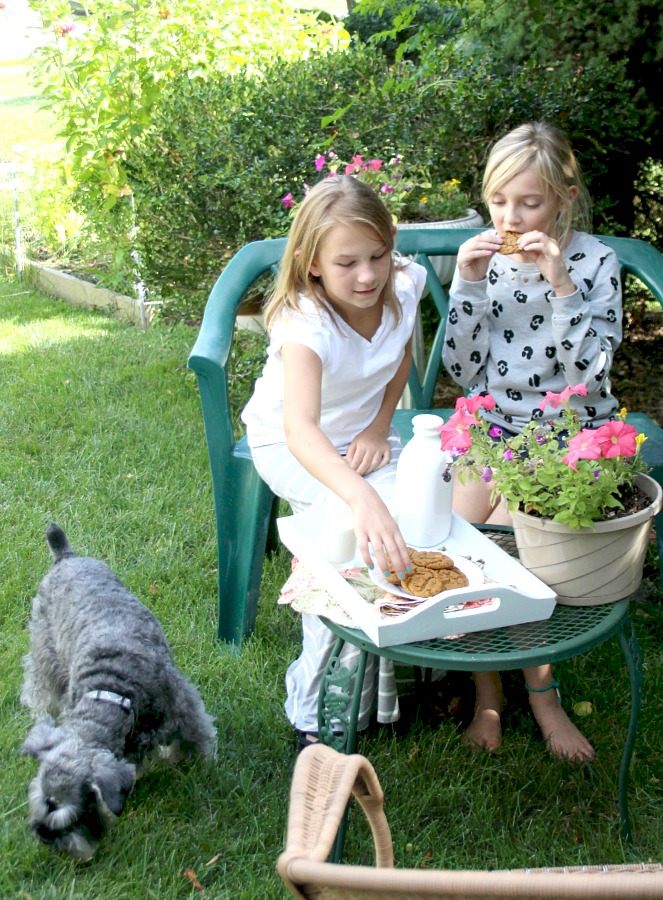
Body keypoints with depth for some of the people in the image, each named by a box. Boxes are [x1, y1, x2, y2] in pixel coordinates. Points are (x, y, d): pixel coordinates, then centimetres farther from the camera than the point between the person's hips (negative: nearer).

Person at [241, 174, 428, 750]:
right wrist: (361, 496, -69)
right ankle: (318, 710, -13)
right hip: (291, 444, -5)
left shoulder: (403, 286, -17)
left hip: (364, 433, 5)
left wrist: (380, 425, -6)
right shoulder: (306, 323, -36)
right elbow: (300, 426, -53)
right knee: (347, 535, -30)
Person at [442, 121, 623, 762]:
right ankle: (487, 690, -1)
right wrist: (468, 285, -11)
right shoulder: (487, 257, 3)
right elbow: (463, 372, 1)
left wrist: (561, 286, -23)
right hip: (493, 424, 3)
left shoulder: (596, 262, -6)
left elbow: (588, 377, -14)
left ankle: (539, 690, -1)